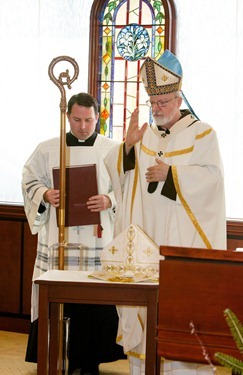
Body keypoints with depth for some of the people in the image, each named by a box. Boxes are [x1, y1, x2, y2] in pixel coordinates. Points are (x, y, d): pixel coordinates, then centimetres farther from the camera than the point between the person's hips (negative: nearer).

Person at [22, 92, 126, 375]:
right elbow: (30, 181, 11)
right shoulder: (47, 149, 8)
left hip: (97, 238, -1)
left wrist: (109, 201, -14)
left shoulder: (113, 150, 5)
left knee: (95, 301, 0)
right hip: (57, 239, 1)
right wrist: (45, 195, -9)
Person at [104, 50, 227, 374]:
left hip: (182, 237, -5)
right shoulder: (146, 135, 16)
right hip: (145, 236, 5)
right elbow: (119, 173, 10)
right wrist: (129, 144, -7)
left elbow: (211, 175, -10)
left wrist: (170, 174, -17)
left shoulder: (201, 133, 1)